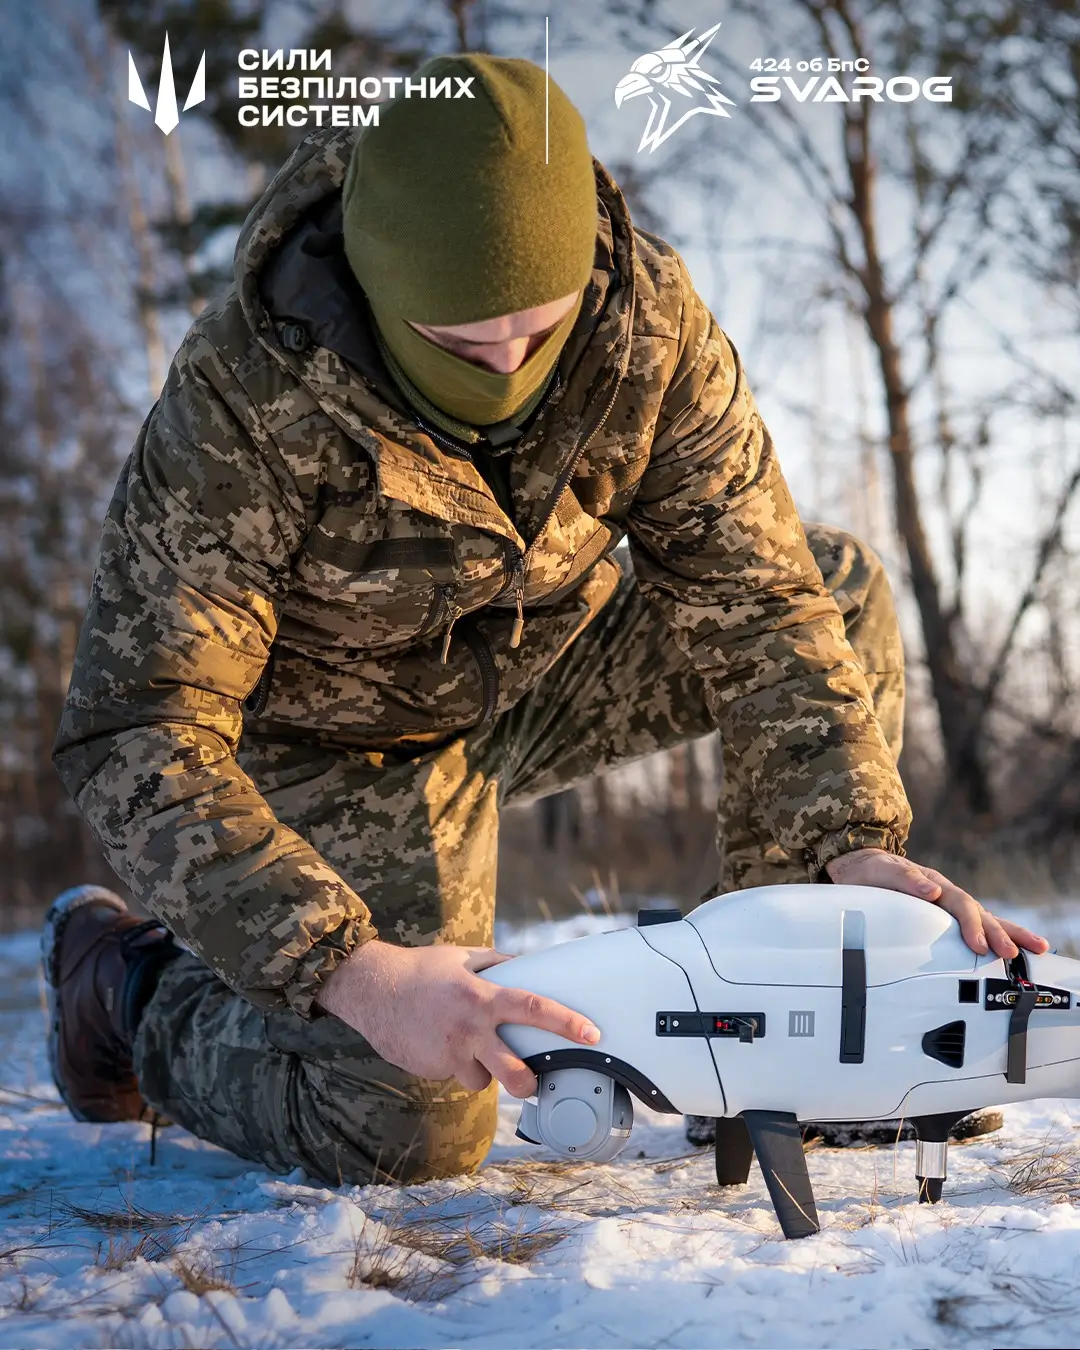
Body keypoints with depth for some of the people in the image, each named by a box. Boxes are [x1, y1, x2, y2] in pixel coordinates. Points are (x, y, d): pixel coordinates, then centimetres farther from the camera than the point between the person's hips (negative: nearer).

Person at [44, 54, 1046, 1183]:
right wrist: (356, 972, -50)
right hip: (340, 742, -5)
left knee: (838, 595, -10)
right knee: (407, 1132, -20)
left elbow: (755, 596, -17)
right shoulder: (244, 395, -35)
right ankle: (130, 980, 9)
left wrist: (851, 844, -31)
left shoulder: (648, 314, -23)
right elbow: (138, 737, -37)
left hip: (541, 665, 5)